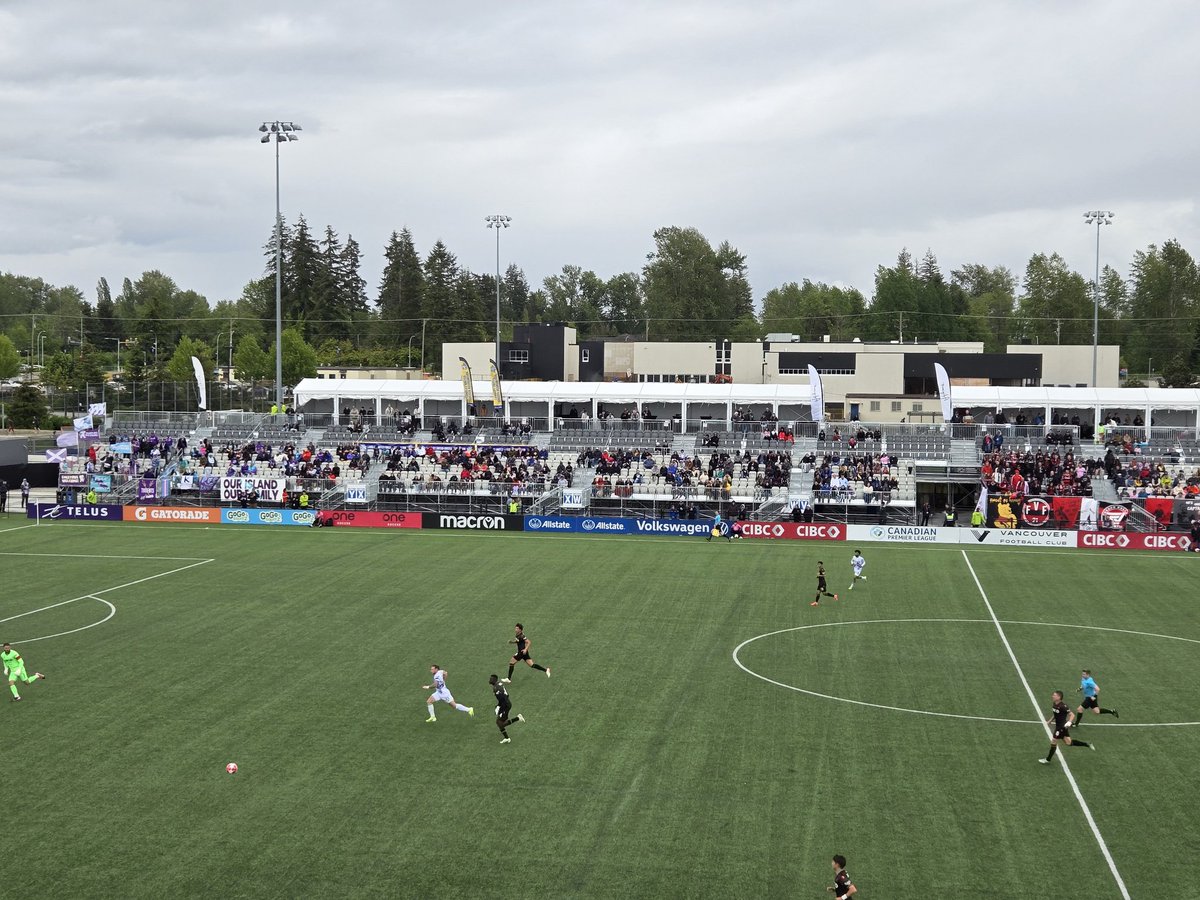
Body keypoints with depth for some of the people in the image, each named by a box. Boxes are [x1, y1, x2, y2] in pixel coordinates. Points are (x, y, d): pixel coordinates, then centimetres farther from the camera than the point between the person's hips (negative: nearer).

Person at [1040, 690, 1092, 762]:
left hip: (1062, 727, -9)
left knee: (1053, 742, 1)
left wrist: (1069, 722, -35)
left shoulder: (1063, 706, -22)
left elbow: (1072, 715, -20)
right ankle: (1087, 744, 24)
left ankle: (1047, 759, 14)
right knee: (1068, 743, 15)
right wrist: (1049, 721, 17)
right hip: (1058, 726, 9)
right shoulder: (1055, 705, 4)